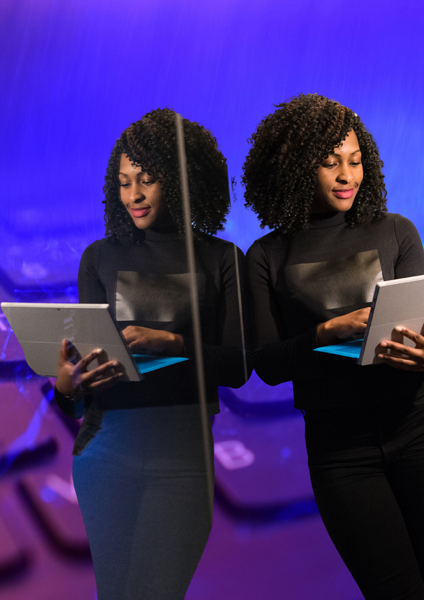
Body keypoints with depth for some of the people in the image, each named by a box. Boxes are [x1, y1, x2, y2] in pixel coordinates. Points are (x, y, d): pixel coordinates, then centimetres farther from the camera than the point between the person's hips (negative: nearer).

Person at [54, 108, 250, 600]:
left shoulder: (221, 260, 6)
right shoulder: (100, 258, 12)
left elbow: (236, 367, -2)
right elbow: (88, 355, 8)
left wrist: (170, 342, -19)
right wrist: (67, 385, -15)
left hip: (182, 452, -2)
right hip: (107, 445, 2)